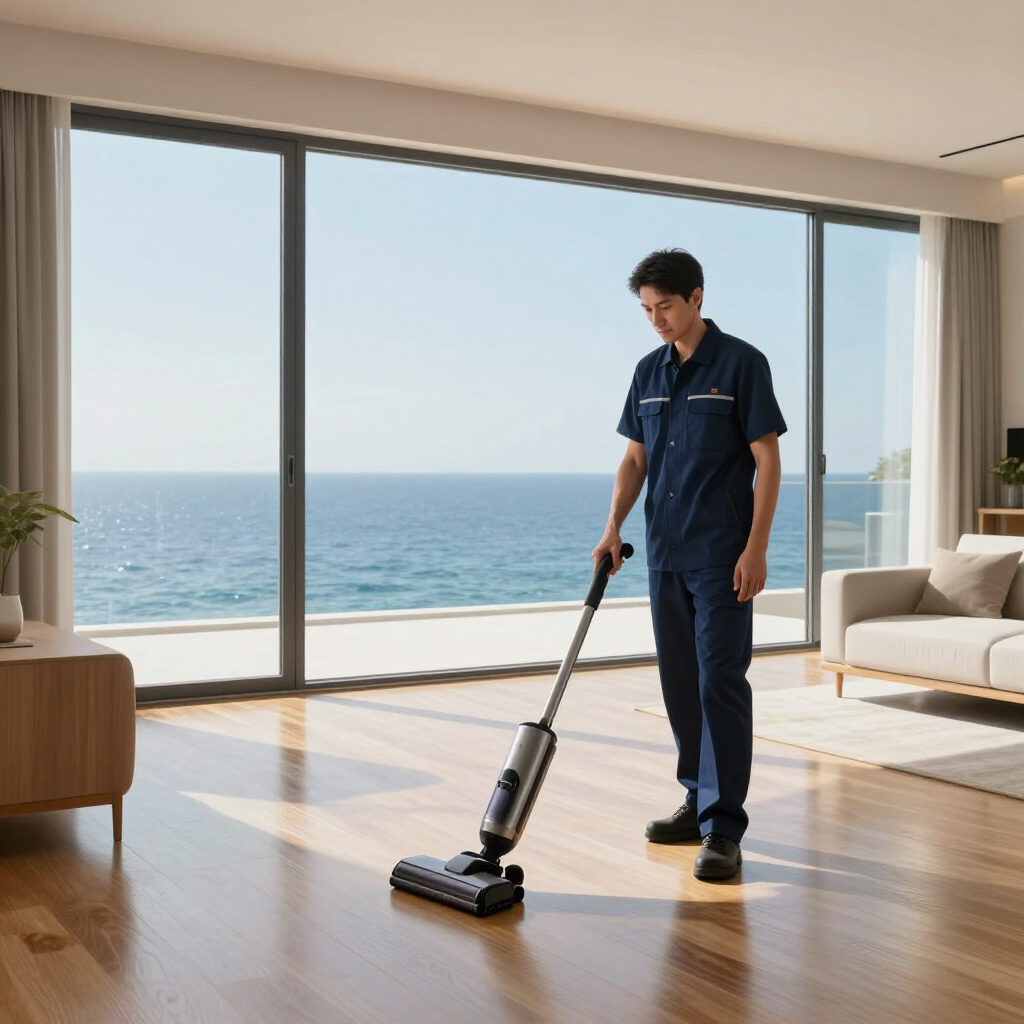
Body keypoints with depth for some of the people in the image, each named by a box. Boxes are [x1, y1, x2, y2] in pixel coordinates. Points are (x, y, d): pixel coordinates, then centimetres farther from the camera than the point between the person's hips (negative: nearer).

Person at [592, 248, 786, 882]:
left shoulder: (741, 363, -7)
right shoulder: (650, 371, 12)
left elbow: (768, 460, -10)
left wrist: (756, 549, -16)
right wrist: (614, 528, 3)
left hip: (722, 556, -7)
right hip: (665, 553, 7)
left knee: (721, 682, -9)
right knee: (680, 683, 12)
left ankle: (723, 829, -6)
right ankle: (700, 801, 24)